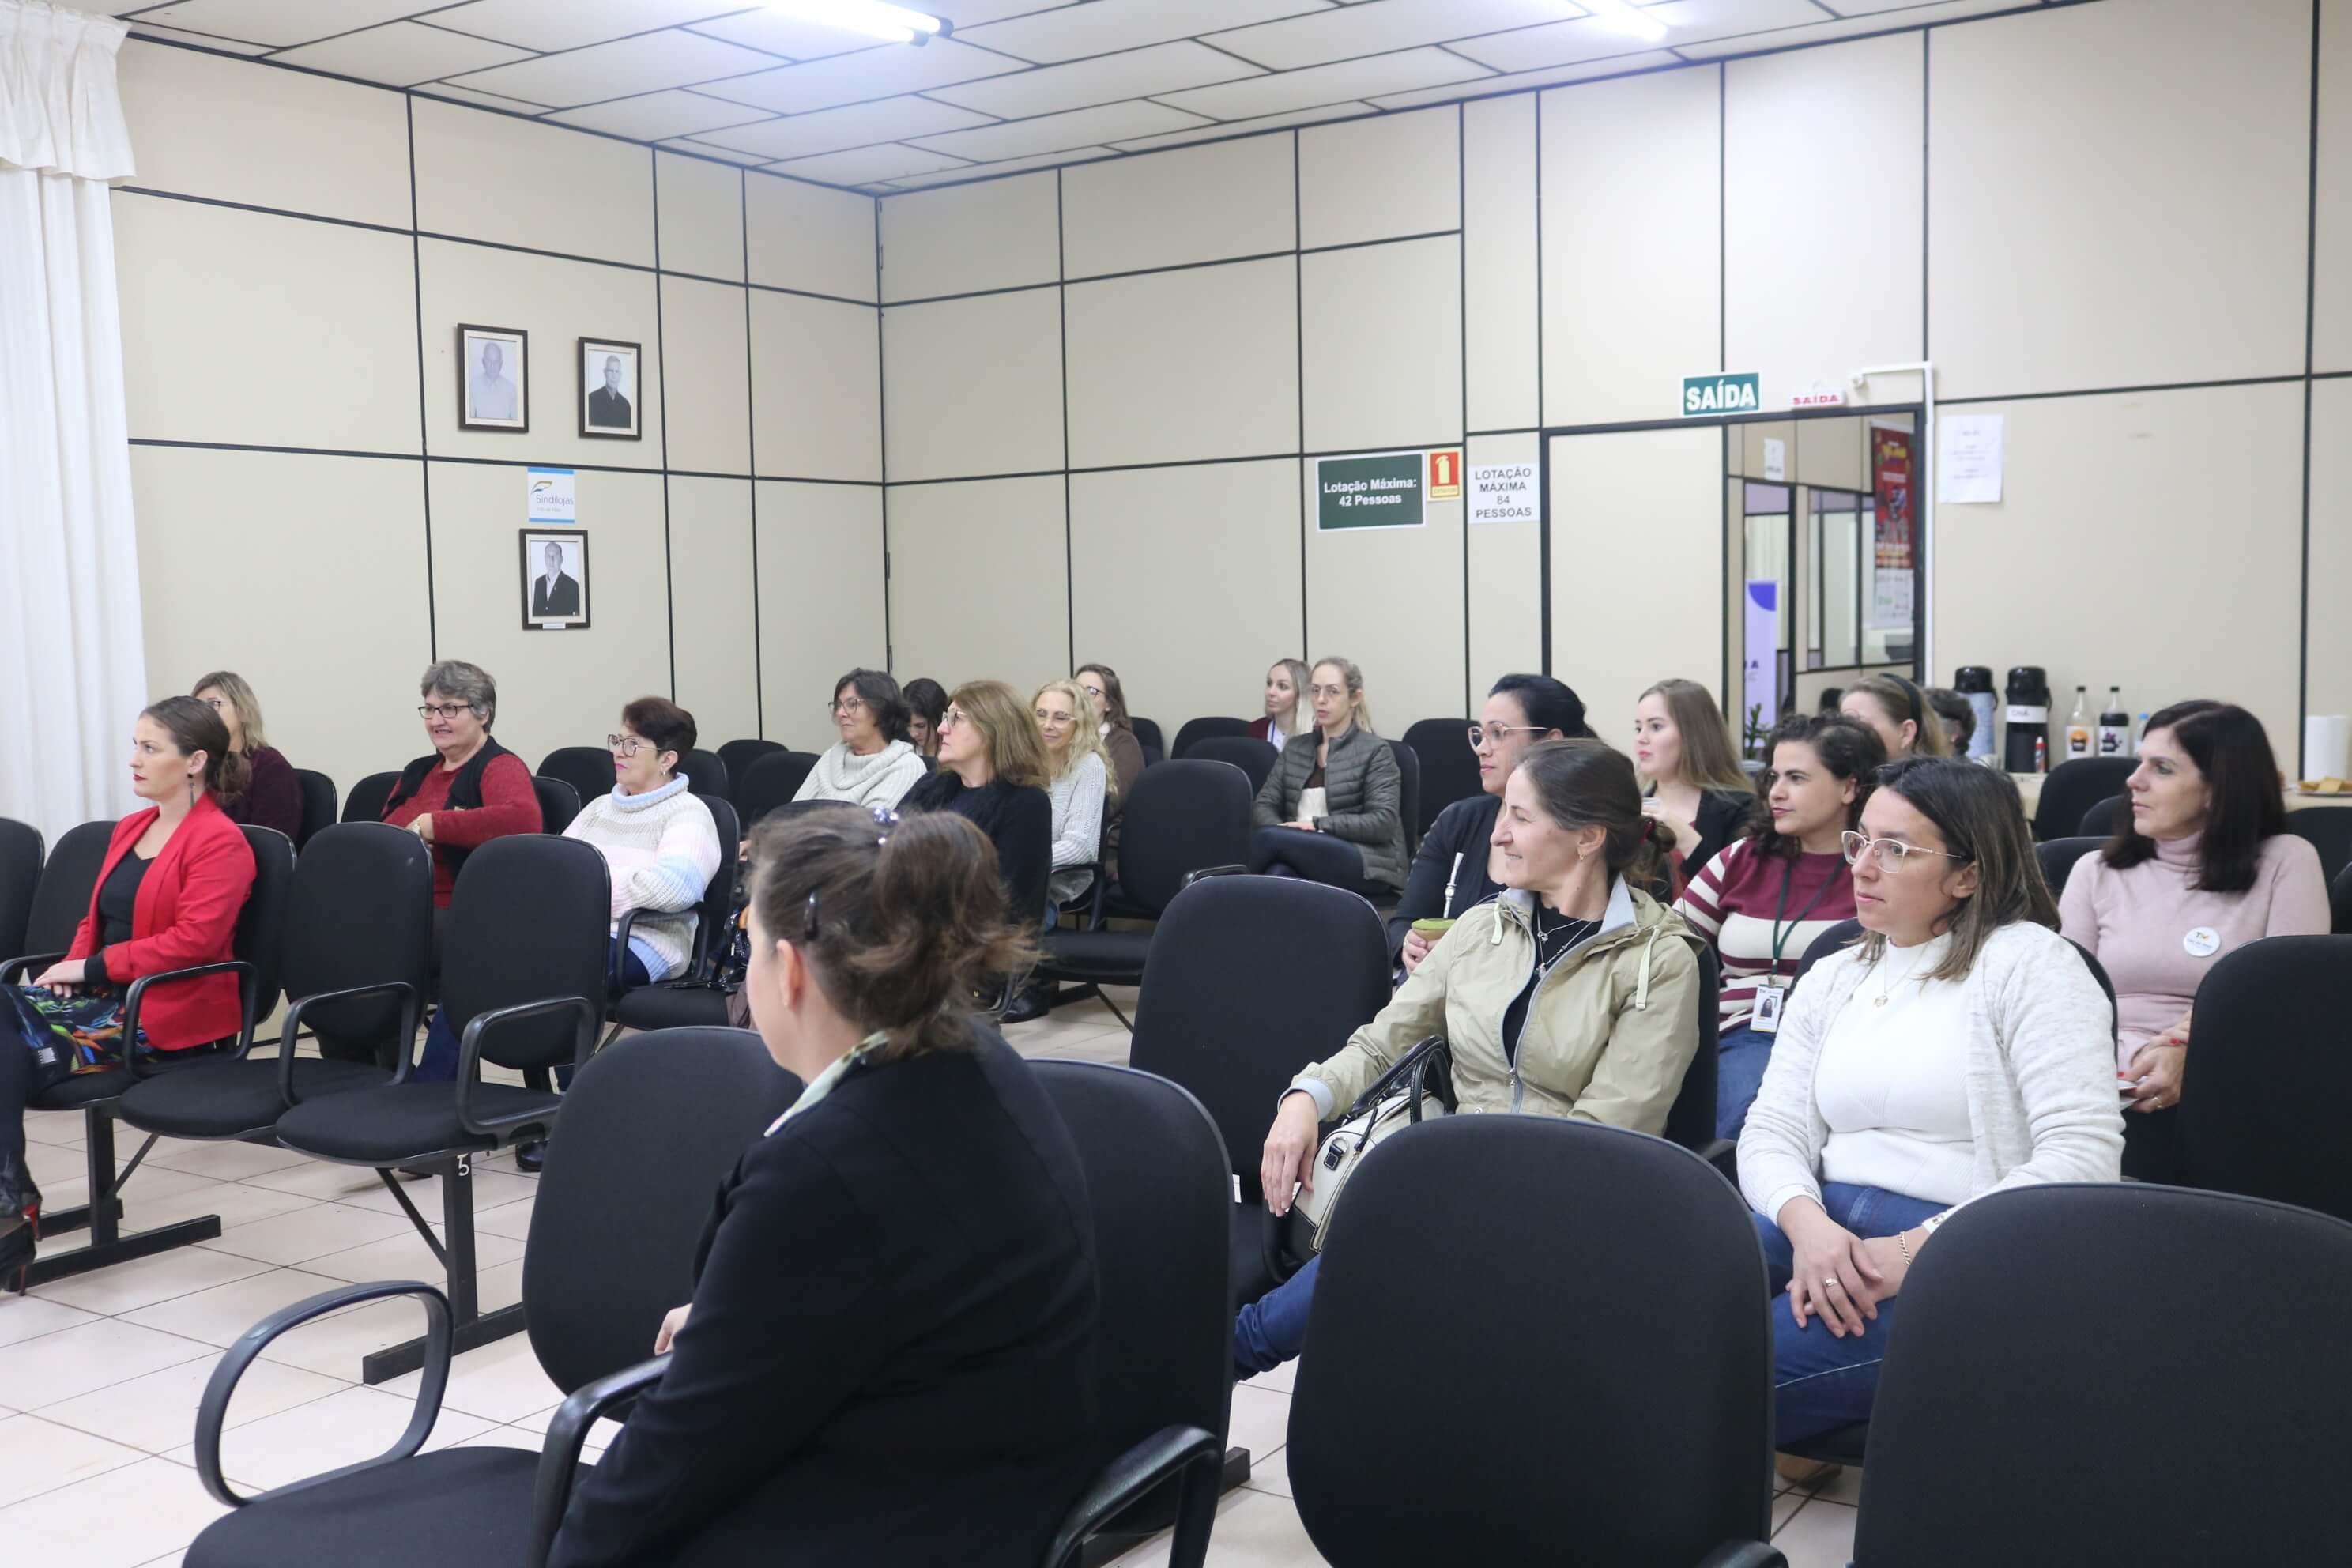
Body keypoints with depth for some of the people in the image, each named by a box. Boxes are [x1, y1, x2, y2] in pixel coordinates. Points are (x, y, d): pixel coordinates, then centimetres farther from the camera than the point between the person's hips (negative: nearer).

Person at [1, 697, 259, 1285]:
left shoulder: (220, 843, -8)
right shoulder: (131, 828, 19)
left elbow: (192, 940, -19)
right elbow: (98, 918, 23)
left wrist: (93, 969, -17)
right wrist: (73, 964, 1)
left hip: (163, 1017, -8)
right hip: (103, 997, 8)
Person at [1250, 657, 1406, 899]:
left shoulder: (1375, 750, 3)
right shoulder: (1295, 748, 19)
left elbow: (1383, 822, -8)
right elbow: (1263, 805, 13)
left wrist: (1318, 825, -16)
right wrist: (1282, 829, -11)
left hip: (1364, 864, -4)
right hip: (1303, 855, 4)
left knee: (1271, 838, -29)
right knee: (1279, 873, -37)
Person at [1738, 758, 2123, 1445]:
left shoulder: (2026, 962, -1)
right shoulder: (1831, 979, 19)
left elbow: (2083, 1155, -12)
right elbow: (1771, 1133, 11)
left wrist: (1914, 1249, -17)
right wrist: (1807, 1225, -13)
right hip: (1823, 1231, 6)